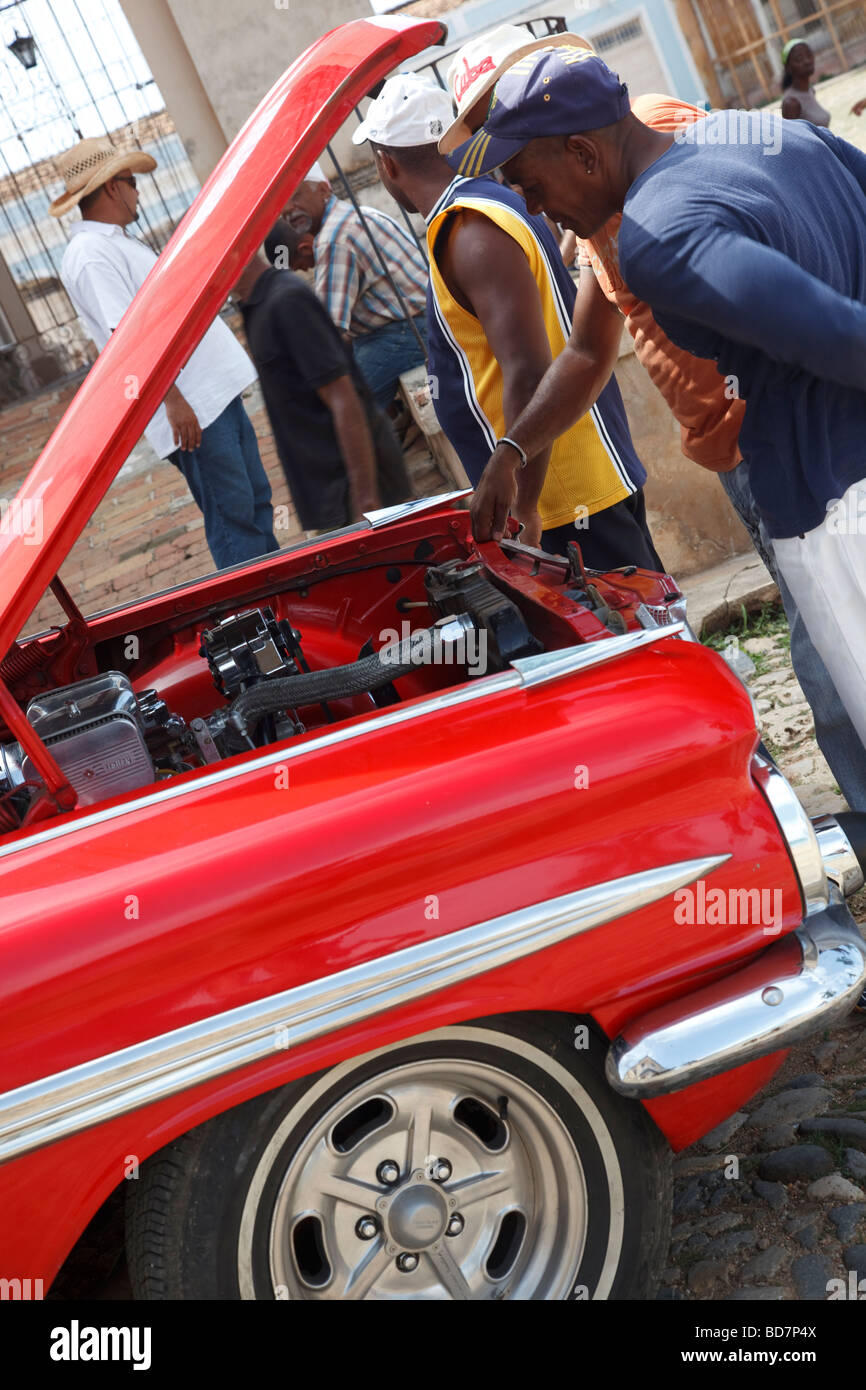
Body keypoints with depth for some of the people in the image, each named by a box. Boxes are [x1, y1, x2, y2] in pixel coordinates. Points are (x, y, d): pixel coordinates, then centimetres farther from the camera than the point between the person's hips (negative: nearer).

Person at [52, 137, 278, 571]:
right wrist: (173, 399, -28)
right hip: (189, 409, -10)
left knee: (257, 501, 15)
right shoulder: (89, 253, -13)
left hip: (217, 392, 10)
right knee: (232, 517, -6)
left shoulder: (120, 242, 20)